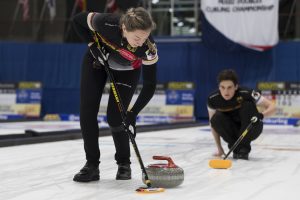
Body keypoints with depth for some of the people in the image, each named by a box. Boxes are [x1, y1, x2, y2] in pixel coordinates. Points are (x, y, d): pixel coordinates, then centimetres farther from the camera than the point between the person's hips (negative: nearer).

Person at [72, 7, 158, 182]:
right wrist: (93, 45, -23)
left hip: (127, 70, -1)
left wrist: (133, 113, -35)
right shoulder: (106, 23, -39)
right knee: (87, 113, -7)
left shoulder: (148, 49, -38)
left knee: (115, 118, -11)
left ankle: (124, 163, 11)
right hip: (97, 61, 1)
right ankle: (92, 165, 4)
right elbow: (78, 20, -18)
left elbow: (150, 85, -29)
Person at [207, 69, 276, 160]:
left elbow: (271, 107, -22)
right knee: (217, 119, -27)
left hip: (251, 131, -1)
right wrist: (219, 148, -6)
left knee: (248, 105, -28)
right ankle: (236, 148, -8)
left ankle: (244, 149, -18)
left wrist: (261, 115, -44)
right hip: (233, 131, 2)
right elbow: (213, 123, -5)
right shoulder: (213, 99, -19)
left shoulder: (246, 94, -27)